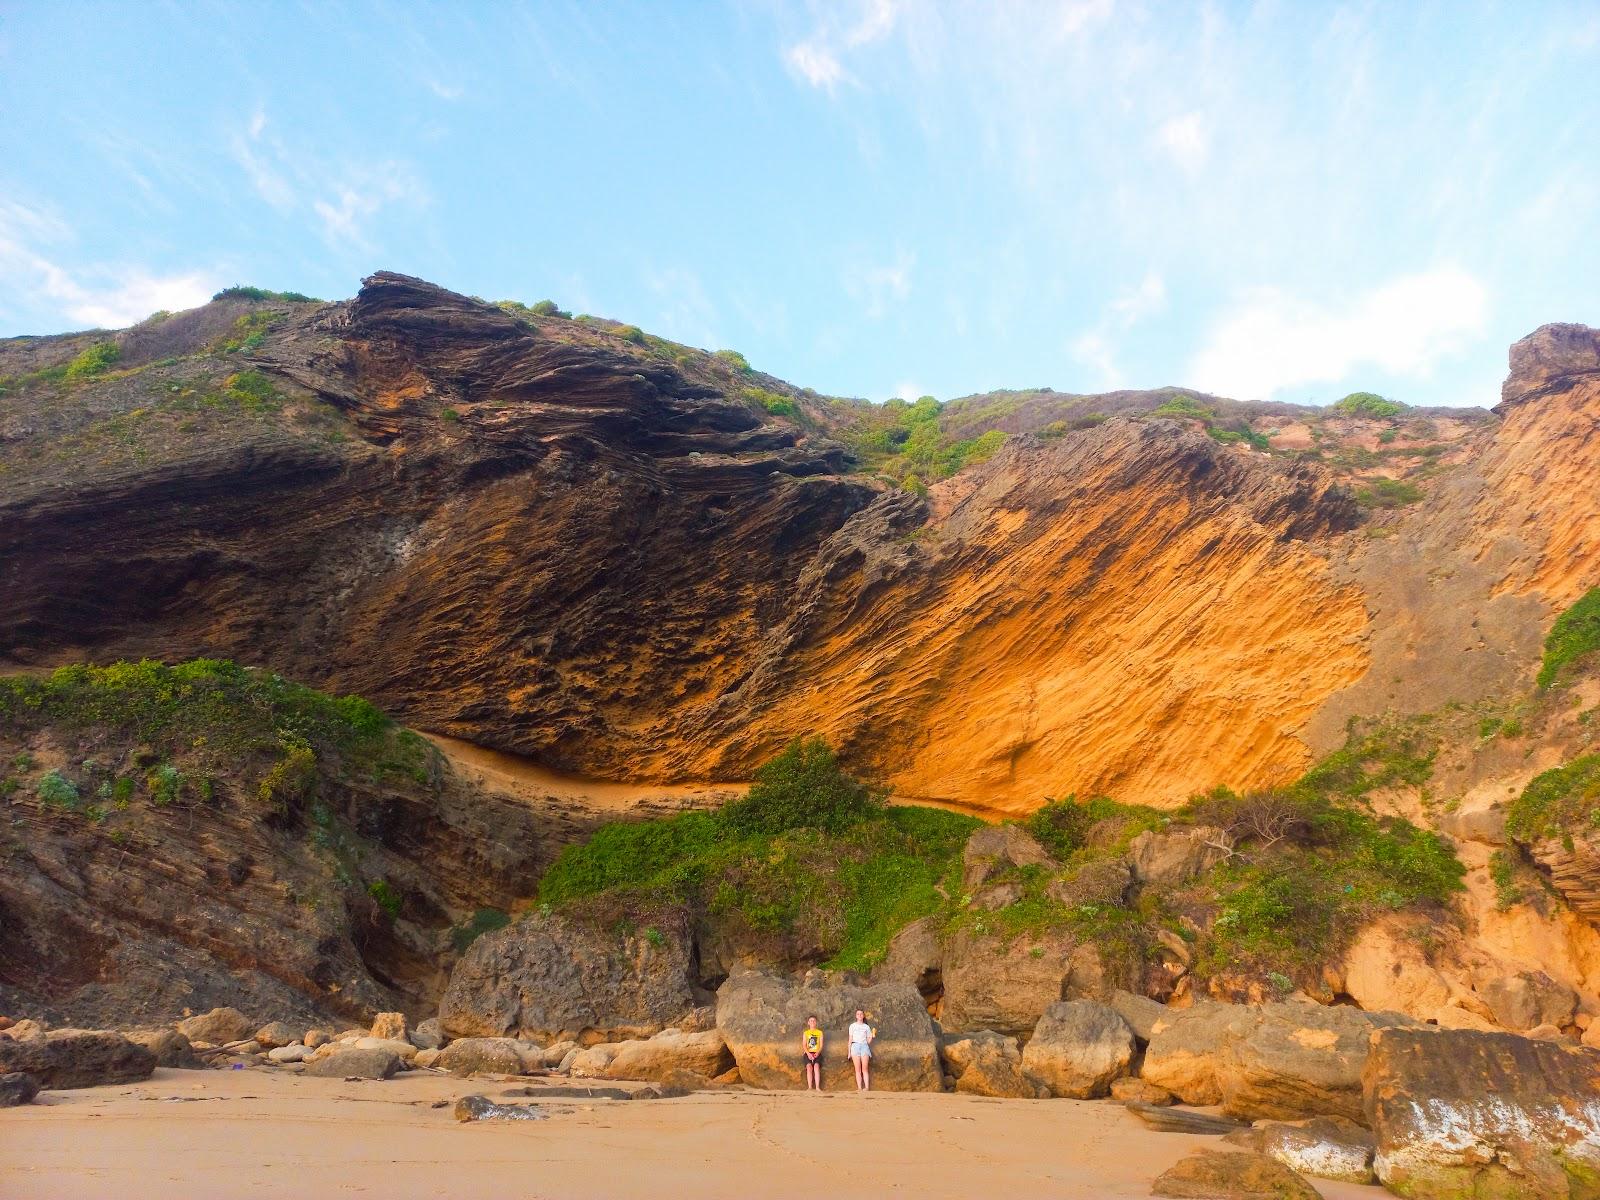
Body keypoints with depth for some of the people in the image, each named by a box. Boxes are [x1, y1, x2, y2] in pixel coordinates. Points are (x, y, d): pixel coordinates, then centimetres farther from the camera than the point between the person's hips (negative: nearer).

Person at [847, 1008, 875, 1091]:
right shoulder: (852, 1026, 13)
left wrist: (872, 1035, -6)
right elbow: (850, 1039, 12)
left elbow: (868, 1041, 13)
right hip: (855, 1046, 0)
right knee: (858, 1069, -5)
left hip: (864, 1046, 0)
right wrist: (849, 1052, 6)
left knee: (865, 1069, -10)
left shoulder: (866, 1027, 14)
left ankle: (867, 1087, -14)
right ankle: (859, 1088, -6)